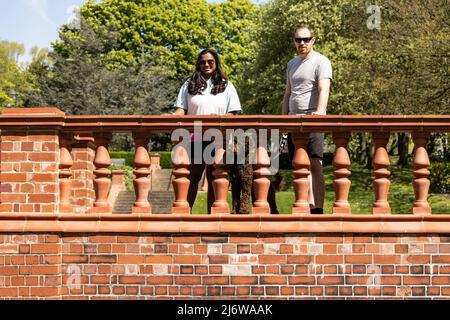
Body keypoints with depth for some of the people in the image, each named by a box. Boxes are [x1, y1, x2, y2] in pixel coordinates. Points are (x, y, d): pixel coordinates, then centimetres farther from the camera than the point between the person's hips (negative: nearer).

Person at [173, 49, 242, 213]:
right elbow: (181, 109, 9)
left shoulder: (226, 85, 13)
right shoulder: (190, 84, 14)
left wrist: (220, 118, -15)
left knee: (214, 179, 5)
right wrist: (174, 116, -13)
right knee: (191, 178, 0)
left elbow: (233, 113, 6)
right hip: (194, 139, 0)